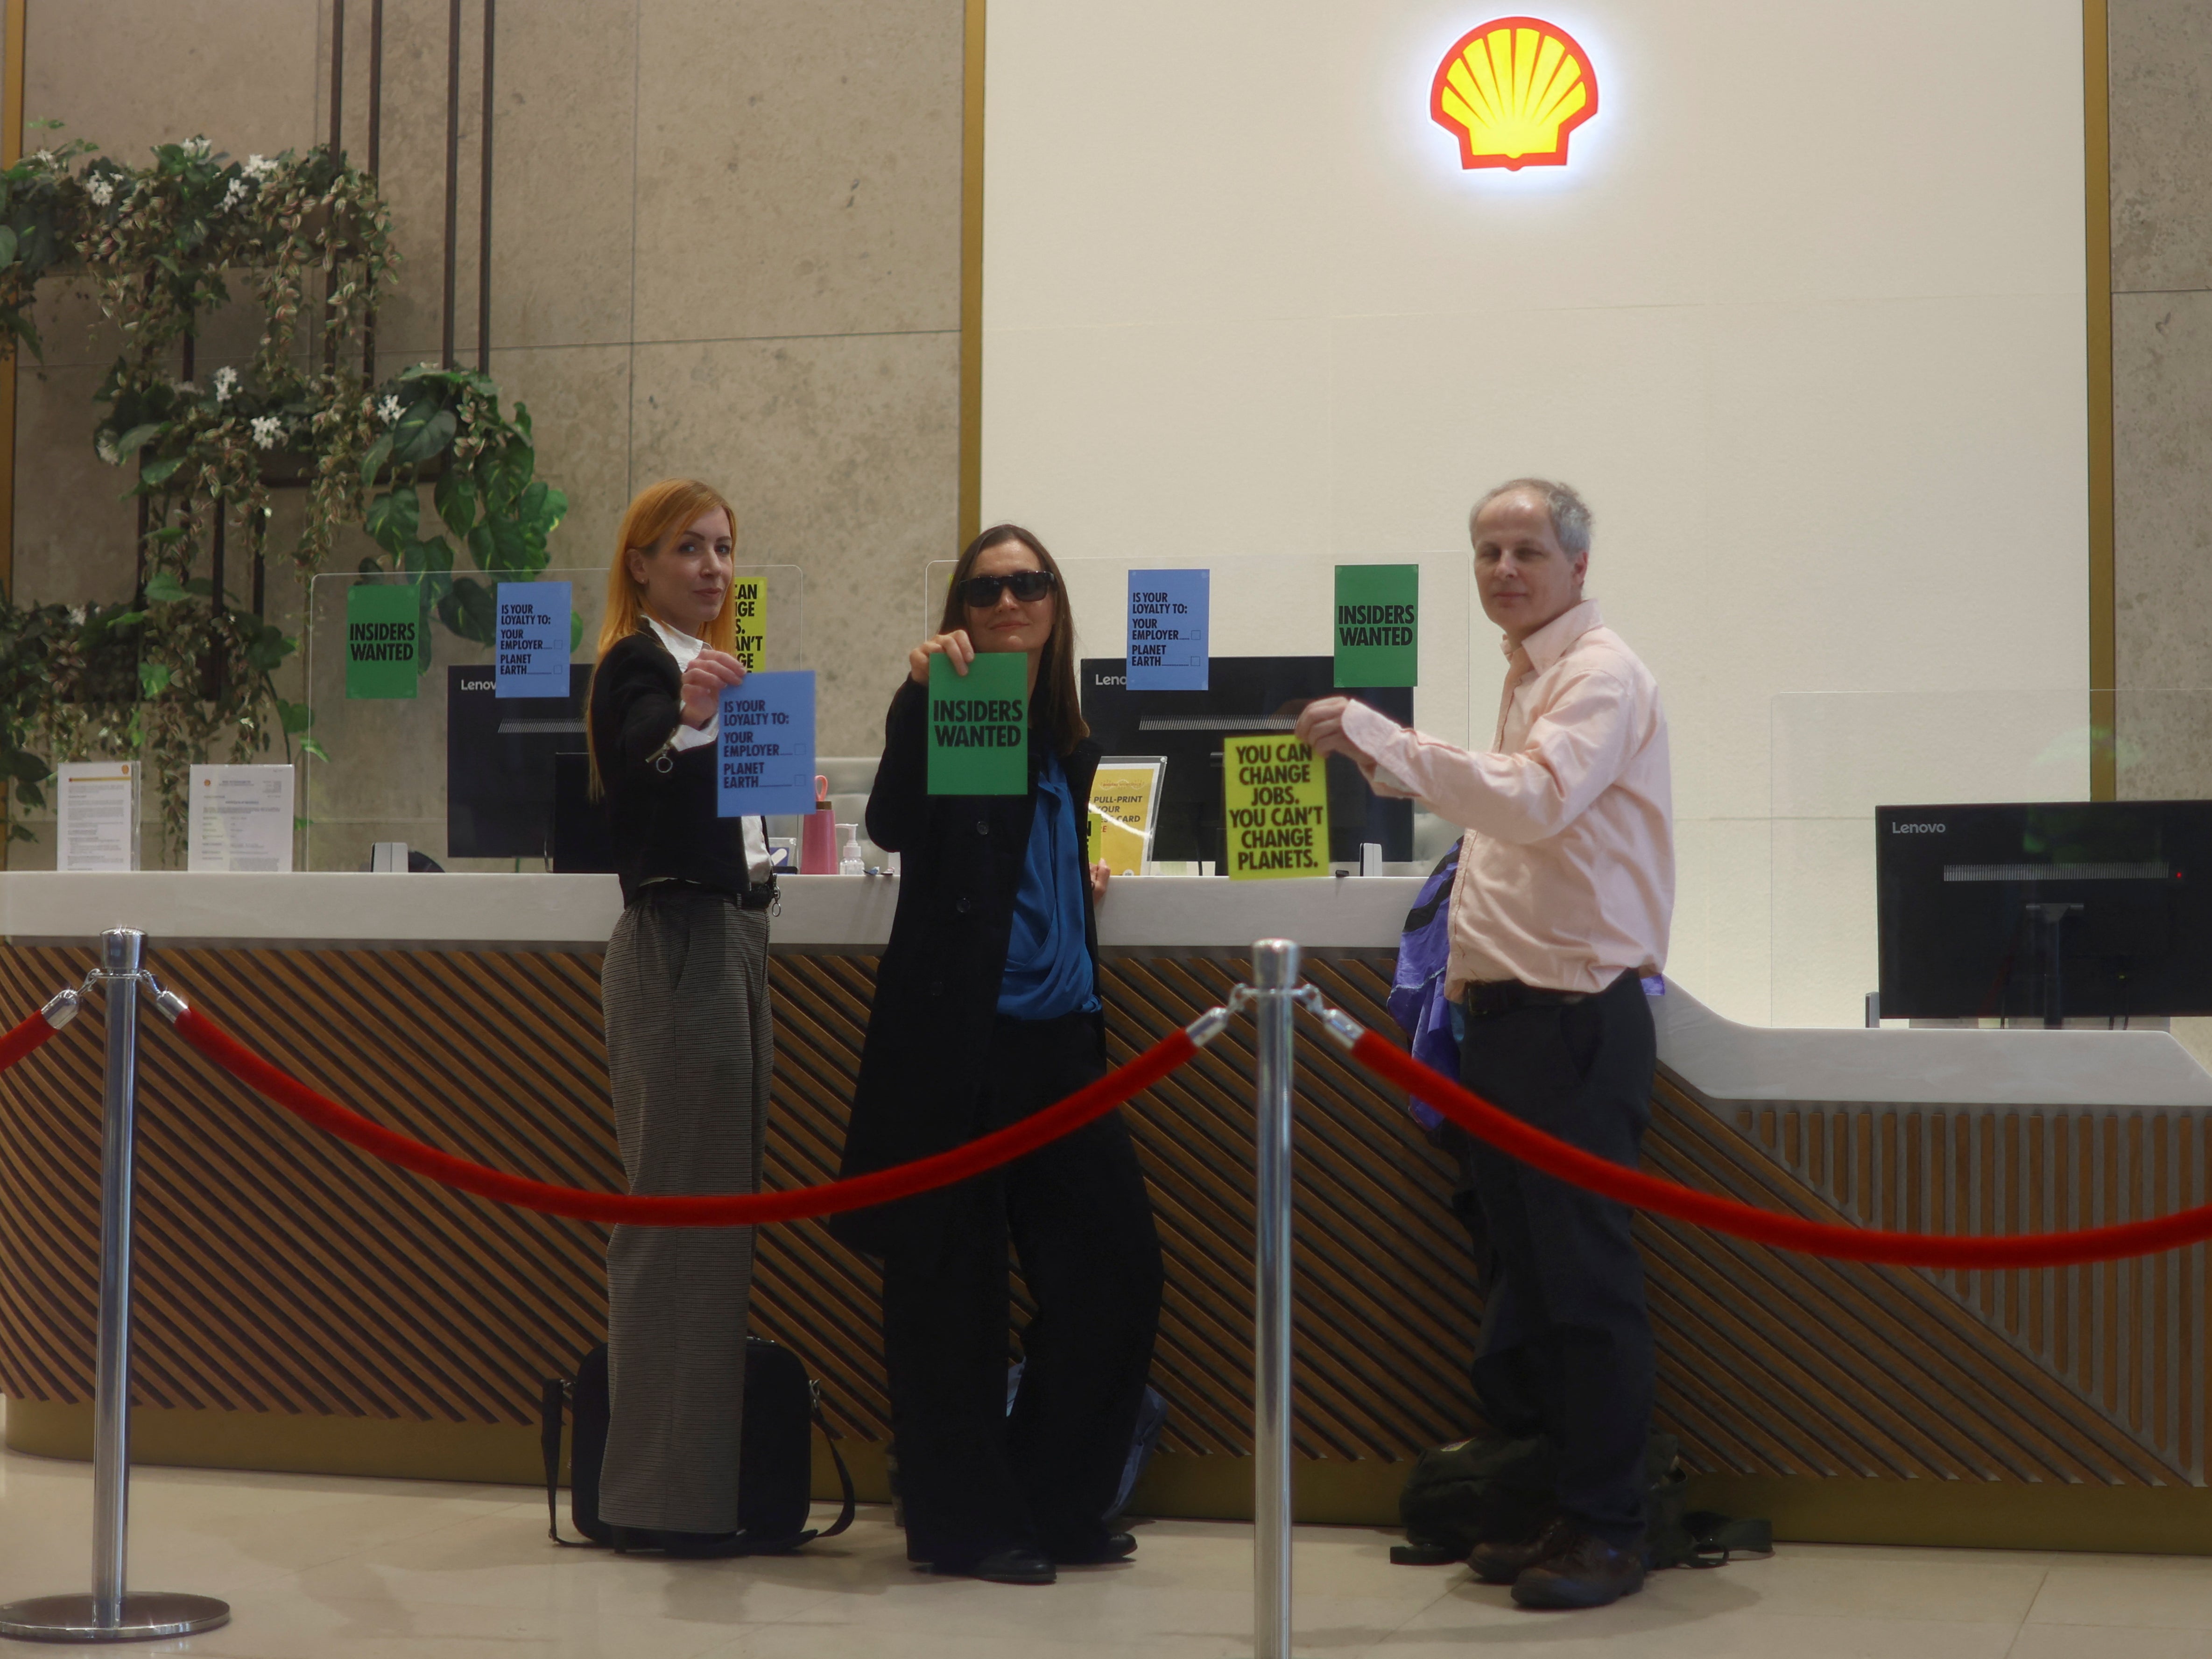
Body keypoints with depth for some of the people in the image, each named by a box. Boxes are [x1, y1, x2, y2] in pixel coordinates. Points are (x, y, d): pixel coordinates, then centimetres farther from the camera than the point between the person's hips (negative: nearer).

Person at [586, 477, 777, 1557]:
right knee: (679, 1210, -9)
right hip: (677, 940, -10)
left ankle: (706, 1479, 18)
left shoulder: (710, 661, 18)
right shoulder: (637, 665, -10)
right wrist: (683, 722, -46)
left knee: (725, 1204, 11)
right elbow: (625, 784, -30)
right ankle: (664, 1496, -5)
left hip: (733, 938, 10)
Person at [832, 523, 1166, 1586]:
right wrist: (921, 697, -30)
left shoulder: (1066, 742, 14)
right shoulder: (942, 713, -6)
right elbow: (894, 828, -24)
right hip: (954, 1038, -7)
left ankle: (1053, 1504, 21)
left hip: (1057, 1036, 7)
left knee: (1115, 1267, 7)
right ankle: (963, 1523, 12)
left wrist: (1086, 881, 11)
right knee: (952, 1283, 0)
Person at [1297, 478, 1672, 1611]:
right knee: (1524, 1268, 13)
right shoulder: (1527, 676, 18)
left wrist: (1376, 738, -32)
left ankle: (1608, 1531, 2)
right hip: (1511, 1008, 10)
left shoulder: (1599, 677, -11)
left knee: (1585, 1274, -6)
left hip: (1576, 1016, -10)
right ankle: (1559, 1507, 22)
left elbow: (1532, 802, -29)